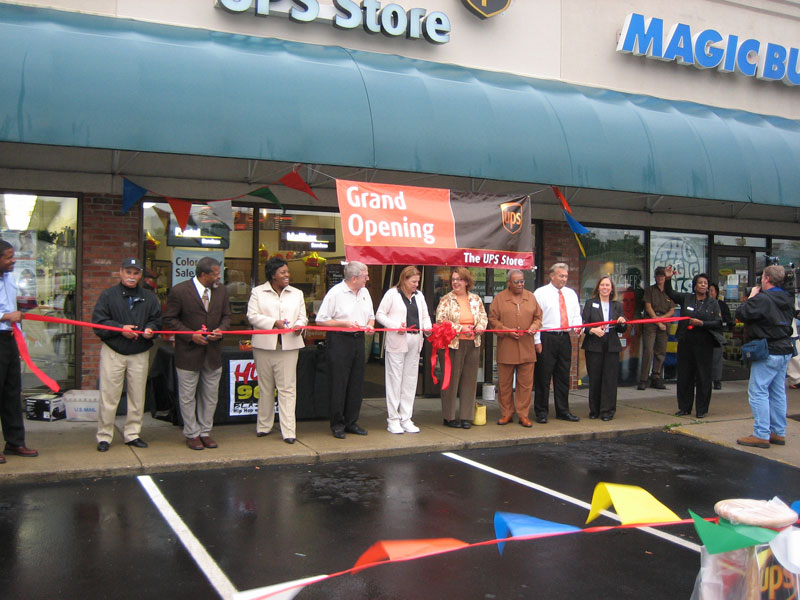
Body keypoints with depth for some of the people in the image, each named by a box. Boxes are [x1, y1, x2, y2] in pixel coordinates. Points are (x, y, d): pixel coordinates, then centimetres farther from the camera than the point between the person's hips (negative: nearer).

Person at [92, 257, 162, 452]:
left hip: (140, 354, 3)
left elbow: (157, 319, 10)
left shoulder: (149, 297, 9)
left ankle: (132, 434, 21)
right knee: (109, 396, -1)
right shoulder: (108, 295, 0)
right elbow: (98, 321, -6)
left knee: (137, 396, 9)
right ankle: (104, 436, 10)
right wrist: (120, 328, -18)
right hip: (113, 352, -3)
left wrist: (151, 329, -11)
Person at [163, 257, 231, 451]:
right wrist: (191, 335, -17)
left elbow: (226, 315, 12)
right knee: (188, 396, 6)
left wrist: (221, 329, -9)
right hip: (189, 352, -4)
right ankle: (192, 434, 19)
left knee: (210, 396, 12)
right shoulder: (179, 291, -12)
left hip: (213, 353, 5)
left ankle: (205, 432, 25)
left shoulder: (221, 291, 3)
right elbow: (170, 319, -8)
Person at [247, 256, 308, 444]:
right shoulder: (258, 292, 5)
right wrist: (274, 322, -15)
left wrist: (299, 326, -11)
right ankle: (264, 426, 22)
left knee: (287, 388, -5)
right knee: (265, 388, 9)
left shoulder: (297, 294, 14)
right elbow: (252, 316, -4)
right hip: (264, 345, -1)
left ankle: (288, 431, -5)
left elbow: (303, 317, 13)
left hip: (289, 345, 1)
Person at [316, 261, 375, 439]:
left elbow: (371, 316, 22)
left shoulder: (364, 292, 11)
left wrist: (370, 325, -1)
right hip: (339, 340, -6)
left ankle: (351, 422, 20)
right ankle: (337, 424, 9)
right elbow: (321, 320, -11)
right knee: (339, 384, -1)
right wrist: (345, 323, -17)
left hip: (358, 340, 7)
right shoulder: (335, 292, -10)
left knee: (356, 384, 9)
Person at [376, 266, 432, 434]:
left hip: (414, 343, 6)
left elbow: (425, 316, 19)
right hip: (397, 342, -6)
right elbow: (380, 315, -4)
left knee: (410, 381, 8)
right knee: (395, 380, -2)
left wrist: (427, 327, -2)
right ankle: (393, 420, 5)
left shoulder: (419, 296, 15)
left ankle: (406, 418, 15)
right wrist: (396, 326, -16)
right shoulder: (392, 294, -3)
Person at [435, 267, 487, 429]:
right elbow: (440, 319, -11)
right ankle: (449, 416, 10)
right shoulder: (446, 299, -2)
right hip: (453, 343, -4)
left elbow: (483, 316, 16)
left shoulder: (476, 299, 11)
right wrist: (460, 328, -16)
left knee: (469, 380, 6)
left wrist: (480, 326, -6)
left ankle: (466, 416, 15)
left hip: (473, 344, 4)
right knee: (451, 379, 1)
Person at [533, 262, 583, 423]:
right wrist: (537, 341, -11)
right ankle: (541, 412, 7)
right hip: (547, 339, -5)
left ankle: (563, 411, 20)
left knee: (563, 376, 11)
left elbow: (576, 315, 16)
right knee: (543, 376, -1)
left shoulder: (571, 294, 15)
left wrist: (577, 326, -7)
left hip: (565, 338, 5)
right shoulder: (540, 293, -3)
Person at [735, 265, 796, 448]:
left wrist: (751, 296, -1)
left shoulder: (762, 299, -18)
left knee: (758, 392, -4)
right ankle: (778, 433, 20)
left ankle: (761, 435, -5)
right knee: (778, 392, 14)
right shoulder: (787, 300, 10)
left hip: (768, 352, -9)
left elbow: (741, 314, -15)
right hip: (785, 350, 9)